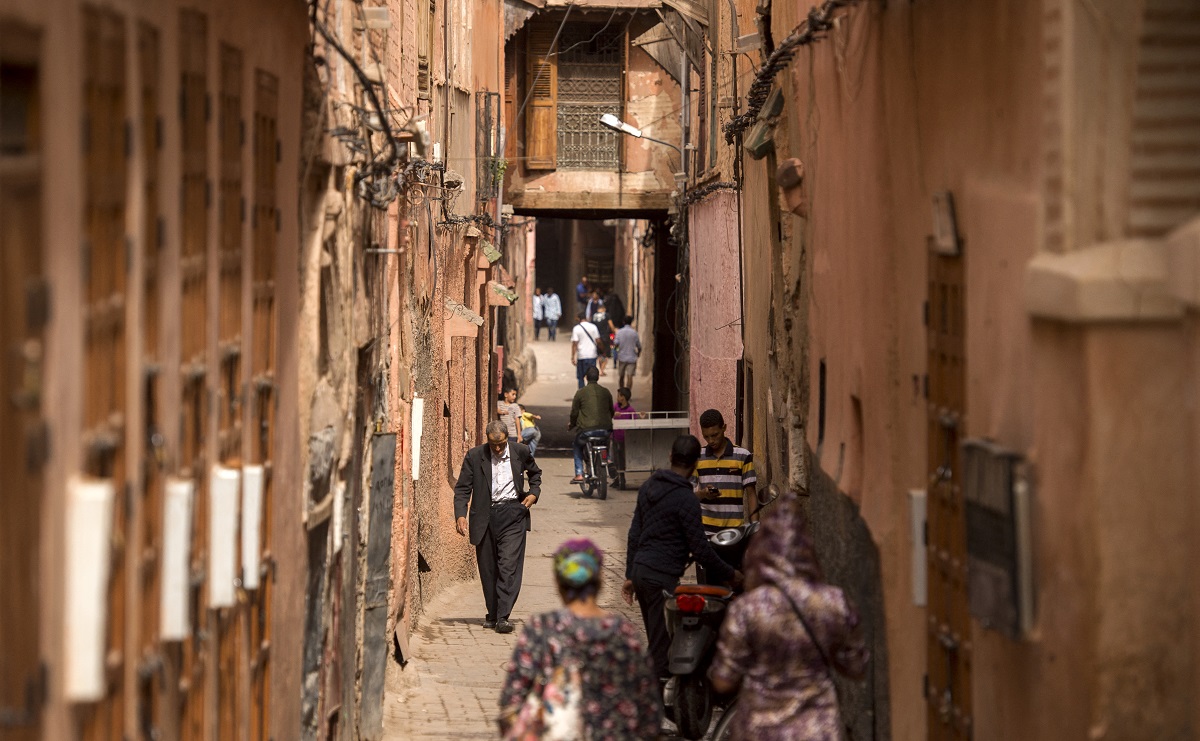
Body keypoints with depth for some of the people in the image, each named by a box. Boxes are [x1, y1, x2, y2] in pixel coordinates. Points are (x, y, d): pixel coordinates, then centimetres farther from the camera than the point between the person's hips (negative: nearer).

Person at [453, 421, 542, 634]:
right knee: (488, 568, 7)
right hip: (485, 517, 1)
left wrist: (534, 493, 6)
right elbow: (462, 488, 1)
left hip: (513, 514, -1)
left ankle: (503, 616, -16)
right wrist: (460, 515, -13)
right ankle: (492, 614, 21)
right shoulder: (474, 456, 0)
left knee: (509, 565, -13)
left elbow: (535, 473, 24)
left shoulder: (520, 452, 4)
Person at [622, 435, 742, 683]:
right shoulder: (686, 499, -16)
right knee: (662, 649, -5)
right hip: (662, 578, -8)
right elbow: (699, 548, -14)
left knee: (656, 643, 18)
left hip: (641, 570, 8)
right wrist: (729, 574, -1)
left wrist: (630, 575, 20)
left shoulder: (649, 486, 9)